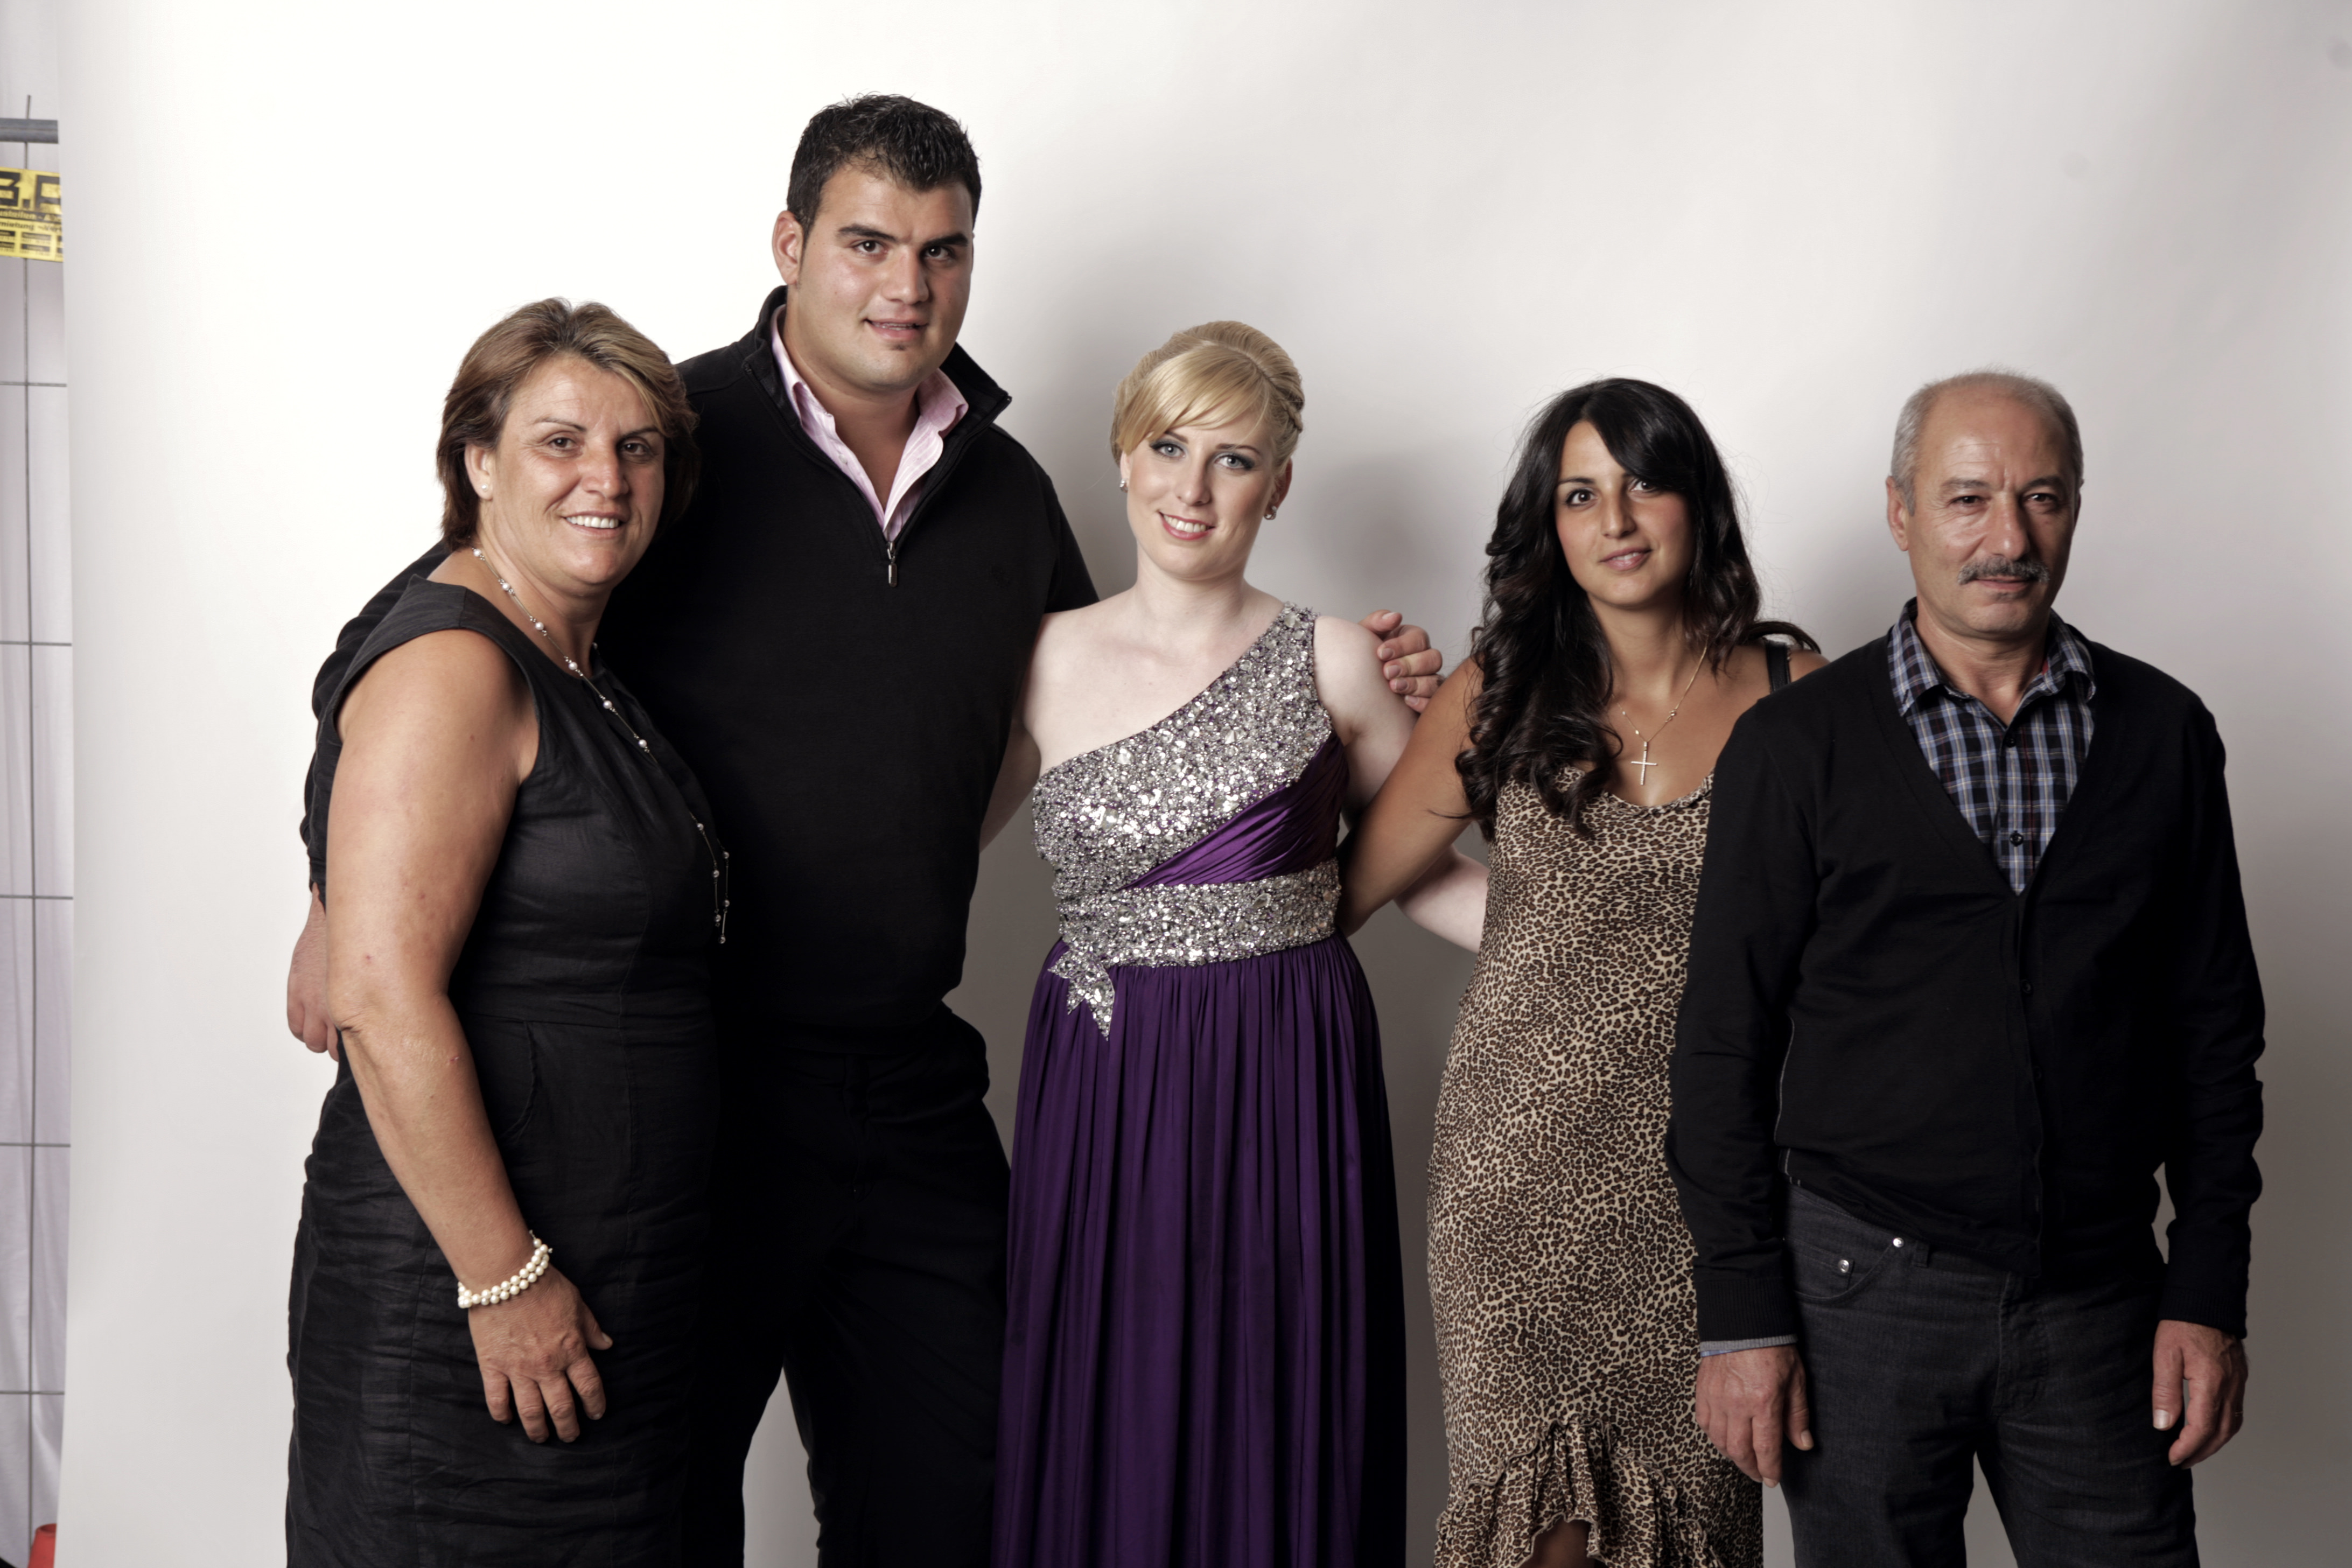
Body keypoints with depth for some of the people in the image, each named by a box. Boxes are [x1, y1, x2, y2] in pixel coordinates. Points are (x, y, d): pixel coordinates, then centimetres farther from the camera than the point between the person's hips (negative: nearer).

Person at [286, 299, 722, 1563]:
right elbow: (386, 1001, -23)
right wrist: (506, 1279, -22)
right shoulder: (451, 666, -15)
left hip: (605, 1296, 9)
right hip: (456, 1299, -9)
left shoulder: (580, 680, 14)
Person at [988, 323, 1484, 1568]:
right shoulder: (1047, 661, 4)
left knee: (1276, 1442, 3)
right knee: (1102, 1449, 5)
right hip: (1101, 1090, 1)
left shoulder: (1332, 663, 1)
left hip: (1284, 1089, -1)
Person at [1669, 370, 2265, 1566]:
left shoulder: (2162, 732, 5)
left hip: (2101, 1294, 2)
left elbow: (2213, 1024, 8)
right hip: (1868, 1283, -2)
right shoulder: (1796, 745, -2)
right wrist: (1741, 1317, -6)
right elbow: (1725, 1042, -2)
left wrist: (2211, 1293, 3)